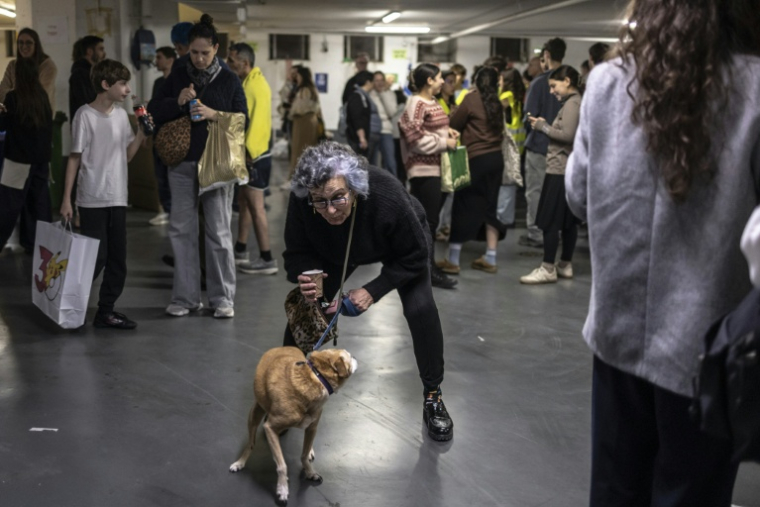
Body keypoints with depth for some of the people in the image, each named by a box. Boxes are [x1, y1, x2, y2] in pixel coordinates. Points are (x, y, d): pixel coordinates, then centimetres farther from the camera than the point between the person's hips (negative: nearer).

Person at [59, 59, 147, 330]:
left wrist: (142, 132, -2)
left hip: (118, 198, 6)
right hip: (92, 199, -6)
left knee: (117, 259, 7)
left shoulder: (121, 115, 8)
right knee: (96, 258, -5)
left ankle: (106, 311, 16)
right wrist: (66, 199, -9)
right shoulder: (85, 115, -9)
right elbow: (74, 158, -7)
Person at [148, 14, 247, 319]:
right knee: (181, 229, 4)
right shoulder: (177, 77, 8)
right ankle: (186, 297, 13)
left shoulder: (229, 80, 3)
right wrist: (177, 102, -12)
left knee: (219, 231, 0)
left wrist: (215, 115, -16)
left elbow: (242, 119, 0)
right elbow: (153, 113, 7)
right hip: (182, 162, 3)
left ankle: (222, 298, 9)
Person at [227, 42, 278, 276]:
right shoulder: (246, 83, 11)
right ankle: (240, 251, 27)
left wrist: (249, 154, -24)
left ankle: (267, 259, -1)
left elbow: (258, 123, -24)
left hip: (255, 156, -10)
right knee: (244, 201, 16)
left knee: (256, 205, -6)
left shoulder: (257, 85, -18)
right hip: (247, 154, 10)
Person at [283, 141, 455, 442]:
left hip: (402, 243, -2)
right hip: (335, 253, 3)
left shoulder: (387, 197, -43)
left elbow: (415, 257, -27)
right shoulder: (300, 203, -37)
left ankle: (433, 398, 2)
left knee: (421, 310, -18)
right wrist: (306, 278, -42)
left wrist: (373, 291, -33)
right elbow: (297, 253, -19)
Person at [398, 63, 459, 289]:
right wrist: (444, 143, -16)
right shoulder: (416, 104, -13)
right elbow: (416, 137, -21)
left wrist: (447, 131, 8)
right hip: (424, 169, -10)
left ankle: (427, 265, 21)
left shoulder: (433, 102, 16)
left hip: (438, 167, 10)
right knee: (427, 220, -6)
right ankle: (428, 269, -2)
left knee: (431, 219, 13)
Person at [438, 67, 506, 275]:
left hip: (476, 159, -5)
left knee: (463, 207, 0)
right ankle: (490, 259, 15)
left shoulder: (472, 98, -7)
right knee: (489, 207, 12)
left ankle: (452, 260, 3)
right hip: (496, 158, 6)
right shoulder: (496, 103, 8)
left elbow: (454, 124, -3)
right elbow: (499, 128, 9)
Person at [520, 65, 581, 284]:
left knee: (549, 221, -8)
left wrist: (543, 126, -10)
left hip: (560, 169, -10)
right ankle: (565, 264, 18)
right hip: (571, 168, 10)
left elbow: (567, 135, -21)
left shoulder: (572, 103, -12)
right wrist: (544, 125, 9)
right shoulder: (575, 102, 17)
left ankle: (548, 269, -7)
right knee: (568, 220, 12)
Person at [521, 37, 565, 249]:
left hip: (539, 144, -5)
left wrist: (530, 131, 7)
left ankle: (536, 234, 6)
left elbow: (530, 115, -12)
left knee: (535, 191, 3)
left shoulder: (539, 82, -13)